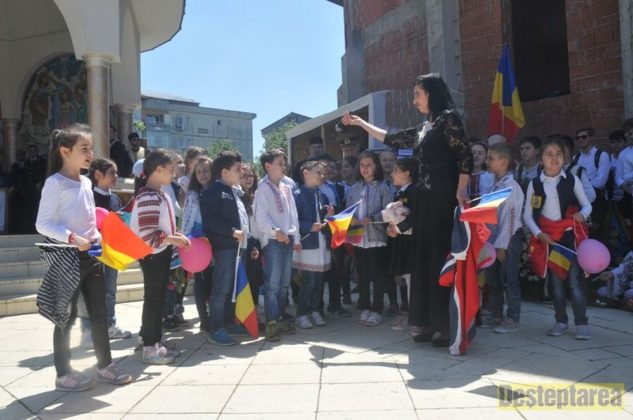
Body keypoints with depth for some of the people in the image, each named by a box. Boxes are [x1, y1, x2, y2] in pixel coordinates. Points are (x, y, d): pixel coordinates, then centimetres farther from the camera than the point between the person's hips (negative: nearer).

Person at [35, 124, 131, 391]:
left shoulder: (86, 182, 10)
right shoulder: (55, 183, -12)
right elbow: (43, 224, -16)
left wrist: (99, 239, 4)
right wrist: (71, 238, -25)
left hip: (92, 255, 7)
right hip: (68, 258, -7)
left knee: (98, 313, 12)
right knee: (66, 316, 4)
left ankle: (105, 366, 24)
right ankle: (63, 375, 18)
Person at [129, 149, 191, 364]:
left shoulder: (160, 195, 11)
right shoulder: (149, 197, -20)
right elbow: (149, 235, -26)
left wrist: (177, 236, 7)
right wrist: (173, 239, -17)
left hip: (161, 254, 10)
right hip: (152, 255, -10)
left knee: (159, 299, 16)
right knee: (152, 299, 0)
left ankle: (156, 342, 28)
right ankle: (149, 348, 12)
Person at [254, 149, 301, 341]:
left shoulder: (286, 189, 17)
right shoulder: (263, 188, -4)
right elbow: (260, 216, -12)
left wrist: (296, 238, 14)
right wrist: (275, 231, -26)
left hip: (287, 239, 7)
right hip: (272, 240, -7)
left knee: (284, 283, 11)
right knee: (272, 283, -10)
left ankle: (279, 318, 21)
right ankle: (271, 323, -6)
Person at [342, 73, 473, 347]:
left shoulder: (448, 118, -2)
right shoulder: (423, 129, 21)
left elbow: (465, 157, -11)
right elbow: (391, 140, 28)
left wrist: (460, 193, -21)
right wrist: (360, 123, 31)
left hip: (444, 197, -8)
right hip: (424, 198, 8)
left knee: (443, 257, -9)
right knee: (425, 257, 7)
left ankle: (451, 326, -2)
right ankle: (431, 323, 13)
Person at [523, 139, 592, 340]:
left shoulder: (572, 180, -2)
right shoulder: (535, 184, 0)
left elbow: (587, 205, 5)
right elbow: (527, 214, 3)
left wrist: (582, 214, -18)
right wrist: (539, 234, -10)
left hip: (570, 234, -1)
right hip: (547, 237, 2)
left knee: (575, 279, -2)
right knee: (555, 280, 10)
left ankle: (581, 323, 8)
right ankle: (561, 321, 22)